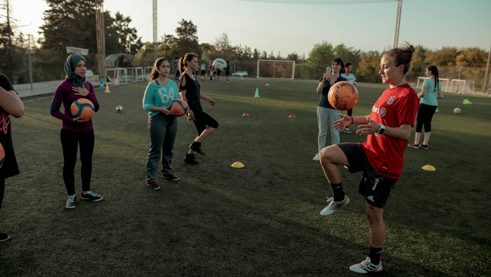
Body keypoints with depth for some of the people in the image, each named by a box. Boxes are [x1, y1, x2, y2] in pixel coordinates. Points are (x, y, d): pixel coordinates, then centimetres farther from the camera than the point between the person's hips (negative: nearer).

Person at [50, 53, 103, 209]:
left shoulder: (88, 85, 2)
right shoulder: (64, 86, -13)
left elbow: (96, 108, 1)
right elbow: (54, 110, -11)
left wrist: (87, 94, -15)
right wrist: (72, 120, -23)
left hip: (87, 130, 5)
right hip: (69, 131, -5)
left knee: (87, 161, 12)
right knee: (69, 162, 6)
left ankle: (86, 192, 27)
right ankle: (71, 195, 20)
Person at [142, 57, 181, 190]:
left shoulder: (173, 84, 5)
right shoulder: (152, 85, -10)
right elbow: (146, 105, -10)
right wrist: (161, 109, -23)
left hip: (172, 118, 6)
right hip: (157, 119, -5)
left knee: (169, 147, 17)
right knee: (155, 149, -2)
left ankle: (167, 171, 35)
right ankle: (151, 177, 7)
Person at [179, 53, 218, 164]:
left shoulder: (193, 76, 13)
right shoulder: (184, 77, -13)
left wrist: (208, 98, 23)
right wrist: (188, 111, -23)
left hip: (198, 108, 9)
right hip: (192, 108, -9)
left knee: (202, 133, 11)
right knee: (214, 124, -14)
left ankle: (189, 155, 22)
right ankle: (195, 144, -2)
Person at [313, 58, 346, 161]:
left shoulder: (343, 80, -1)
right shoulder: (324, 77, 4)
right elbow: (318, 91, -7)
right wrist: (324, 80, -21)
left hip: (335, 109, -2)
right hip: (322, 107, 2)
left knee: (334, 133, 2)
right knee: (322, 132, 8)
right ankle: (319, 153, 16)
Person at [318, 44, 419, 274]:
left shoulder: (407, 95, -17)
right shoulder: (388, 91, 10)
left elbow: (406, 132, -22)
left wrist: (380, 129, -39)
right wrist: (353, 120, 12)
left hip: (385, 163, -8)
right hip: (369, 151, 8)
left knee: (373, 214, 4)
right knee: (326, 154, -11)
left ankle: (374, 263, 26)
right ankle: (339, 198, 11)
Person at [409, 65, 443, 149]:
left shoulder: (427, 81, -11)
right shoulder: (438, 82, 11)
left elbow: (422, 93, -17)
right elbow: (440, 96, 12)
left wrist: (418, 95, 3)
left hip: (425, 104, -7)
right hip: (434, 104, 7)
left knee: (419, 123, 0)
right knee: (428, 123, 12)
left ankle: (416, 143, 2)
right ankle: (425, 144, 14)